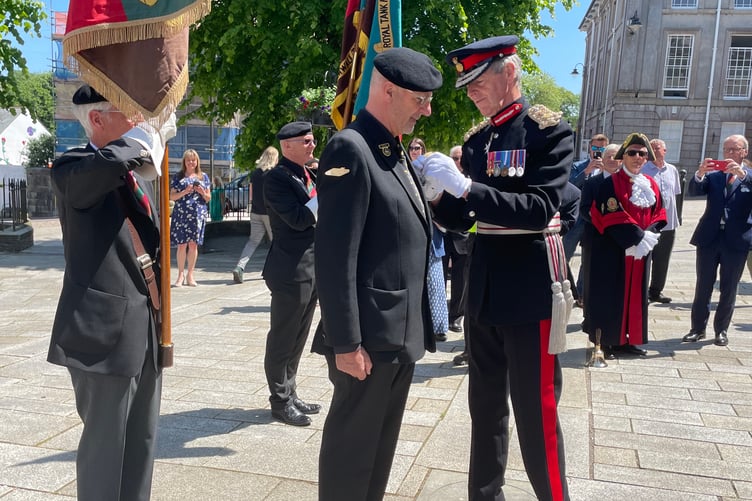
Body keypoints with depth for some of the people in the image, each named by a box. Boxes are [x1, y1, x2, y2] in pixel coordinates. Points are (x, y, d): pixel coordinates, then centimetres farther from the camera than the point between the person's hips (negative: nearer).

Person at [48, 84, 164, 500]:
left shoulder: (137, 170, 14)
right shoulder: (72, 168, -10)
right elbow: (112, 162, -35)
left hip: (145, 327, 8)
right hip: (104, 327, -7)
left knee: (142, 438, 17)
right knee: (105, 441, 4)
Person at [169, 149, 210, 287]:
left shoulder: (203, 176, 13)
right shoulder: (178, 177, 8)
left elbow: (208, 198, 14)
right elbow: (172, 196, 4)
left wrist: (202, 192, -7)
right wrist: (185, 191, -11)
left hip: (198, 214, 1)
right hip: (181, 214, -1)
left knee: (193, 244, 2)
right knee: (182, 244, -4)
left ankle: (190, 275, 12)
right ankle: (181, 275, 6)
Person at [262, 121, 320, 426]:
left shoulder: (307, 176, 16)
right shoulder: (277, 178, -12)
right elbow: (298, 218, -22)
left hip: (311, 269, 9)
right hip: (291, 271, -9)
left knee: (297, 339, 16)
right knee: (283, 339, 2)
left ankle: (290, 394, 27)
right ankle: (280, 401, 14)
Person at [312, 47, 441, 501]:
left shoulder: (395, 152, 14)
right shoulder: (351, 149, -16)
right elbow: (336, 258, -21)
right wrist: (346, 343, -21)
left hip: (404, 334, 9)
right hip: (371, 337, -9)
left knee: (381, 446, 21)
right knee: (352, 449, 7)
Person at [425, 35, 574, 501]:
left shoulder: (550, 130, -8)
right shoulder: (475, 140, 10)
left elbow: (541, 209, -20)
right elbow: (462, 218, 12)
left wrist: (465, 187, -26)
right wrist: (438, 195, -9)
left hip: (530, 290, -6)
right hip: (483, 288, 6)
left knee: (535, 413, 3)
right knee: (486, 406, 16)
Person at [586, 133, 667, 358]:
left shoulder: (651, 186, 11)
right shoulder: (610, 184, -9)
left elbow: (659, 216, 9)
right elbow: (613, 218, -18)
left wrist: (649, 236, -10)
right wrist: (638, 238, -20)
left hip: (641, 252, 6)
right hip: (612, 251, -6)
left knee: (634, 296, 11)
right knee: (610, 296, -1)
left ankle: (625, 340, 22)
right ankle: (605, 341, 9)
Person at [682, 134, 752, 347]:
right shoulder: (713, 174, 7)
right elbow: (693, 191, -5)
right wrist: (699, 174, -23)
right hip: (709, 236, 1)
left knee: (728, 289, 8)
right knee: (703, 286, 6)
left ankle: (721, 329, 20)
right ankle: (698, 328, 15)